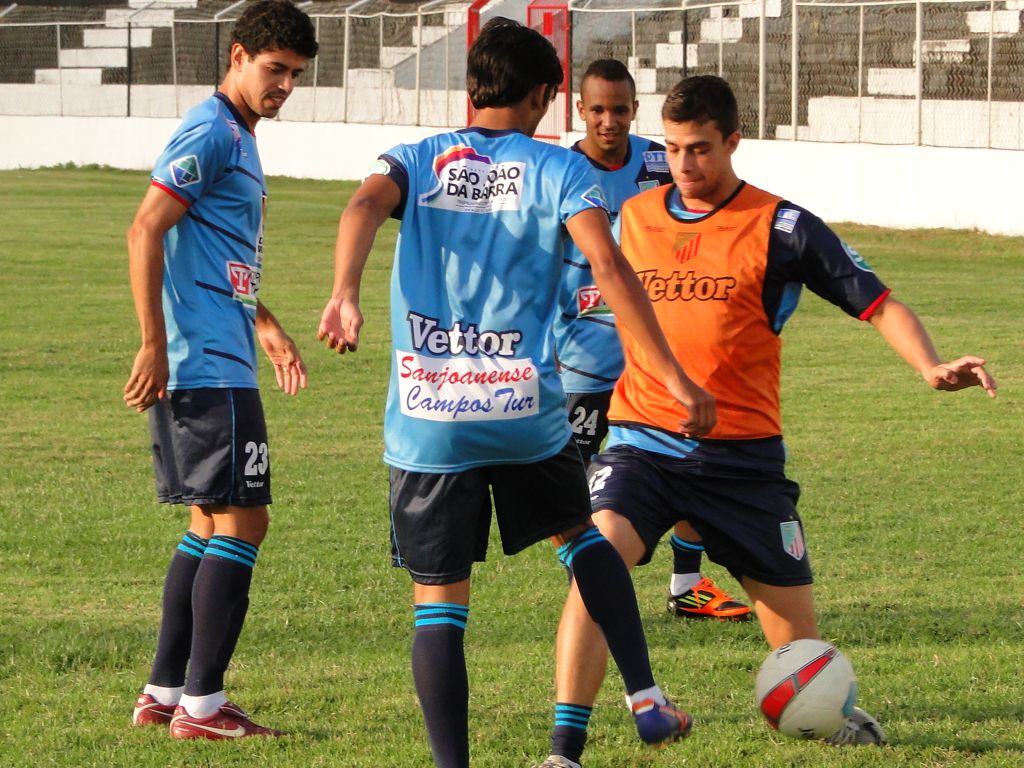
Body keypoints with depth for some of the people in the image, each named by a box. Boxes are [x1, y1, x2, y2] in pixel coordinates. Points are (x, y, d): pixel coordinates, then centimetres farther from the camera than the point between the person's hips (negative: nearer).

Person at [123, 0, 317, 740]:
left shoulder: (240, 139, 19)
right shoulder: (210, 134, -12)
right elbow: (146, 231, -19)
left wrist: (264, 324, 27)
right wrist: (154, 343, -22)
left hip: (218, 364, 11)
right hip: (208, 367, -11)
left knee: (211, 525, 14)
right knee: (241, 521, -8)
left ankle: (164, 692, 18)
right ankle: (202, 705, -6)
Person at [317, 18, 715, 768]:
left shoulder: (416, 161, 10)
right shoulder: (560, 170, 4)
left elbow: (366, 206, -13)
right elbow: (609, 266, -10)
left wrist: (345, 295, -30)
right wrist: (674, 377, -11)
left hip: (427, 421, 0)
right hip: (527, 415, 0)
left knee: (439, 606, 5)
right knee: (582, 536, 27)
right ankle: (646, 698, 17)